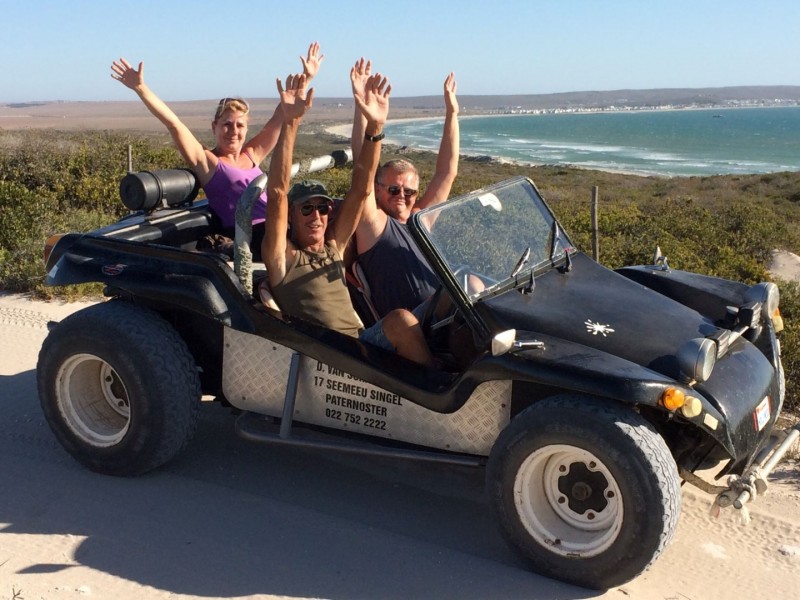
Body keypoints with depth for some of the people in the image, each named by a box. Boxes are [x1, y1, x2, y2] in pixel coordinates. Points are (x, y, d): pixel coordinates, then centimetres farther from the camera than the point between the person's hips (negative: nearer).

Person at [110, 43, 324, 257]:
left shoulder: (252, 154, 21)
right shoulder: (206, 161, 6)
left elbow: (280, 117, 23)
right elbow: (173, 123, -2)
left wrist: (305, 78, 24)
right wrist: (140, 88, -9)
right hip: (250, 238, -6)